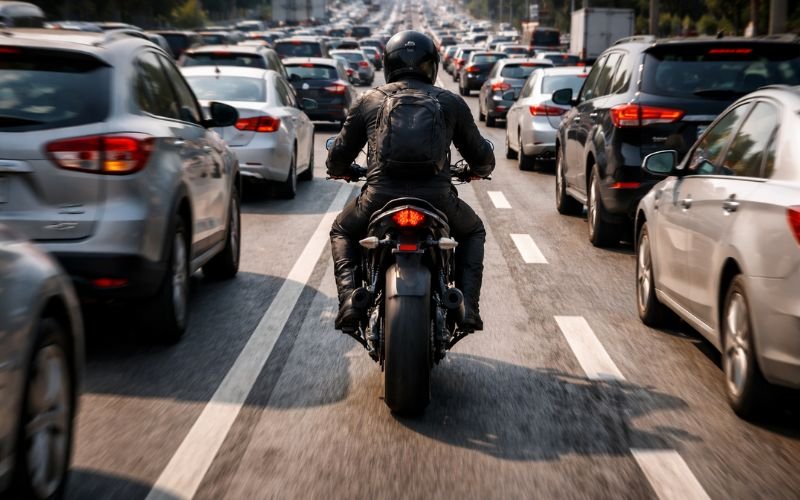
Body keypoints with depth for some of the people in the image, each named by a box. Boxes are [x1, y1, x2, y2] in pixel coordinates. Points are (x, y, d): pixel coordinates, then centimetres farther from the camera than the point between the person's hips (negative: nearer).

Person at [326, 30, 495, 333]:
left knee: (342, 232, 31)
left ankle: (350, 299, 6)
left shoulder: (368, 101, 11)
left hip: (380, 198, 0)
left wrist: (341, 171, 41)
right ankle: (467, 306, 11)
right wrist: (479, 170, 40)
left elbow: (338, 157, 17)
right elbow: (482, 157, 16)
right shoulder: (450, 102, 10)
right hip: (436, 200, 0)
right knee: (472, 232, 32)